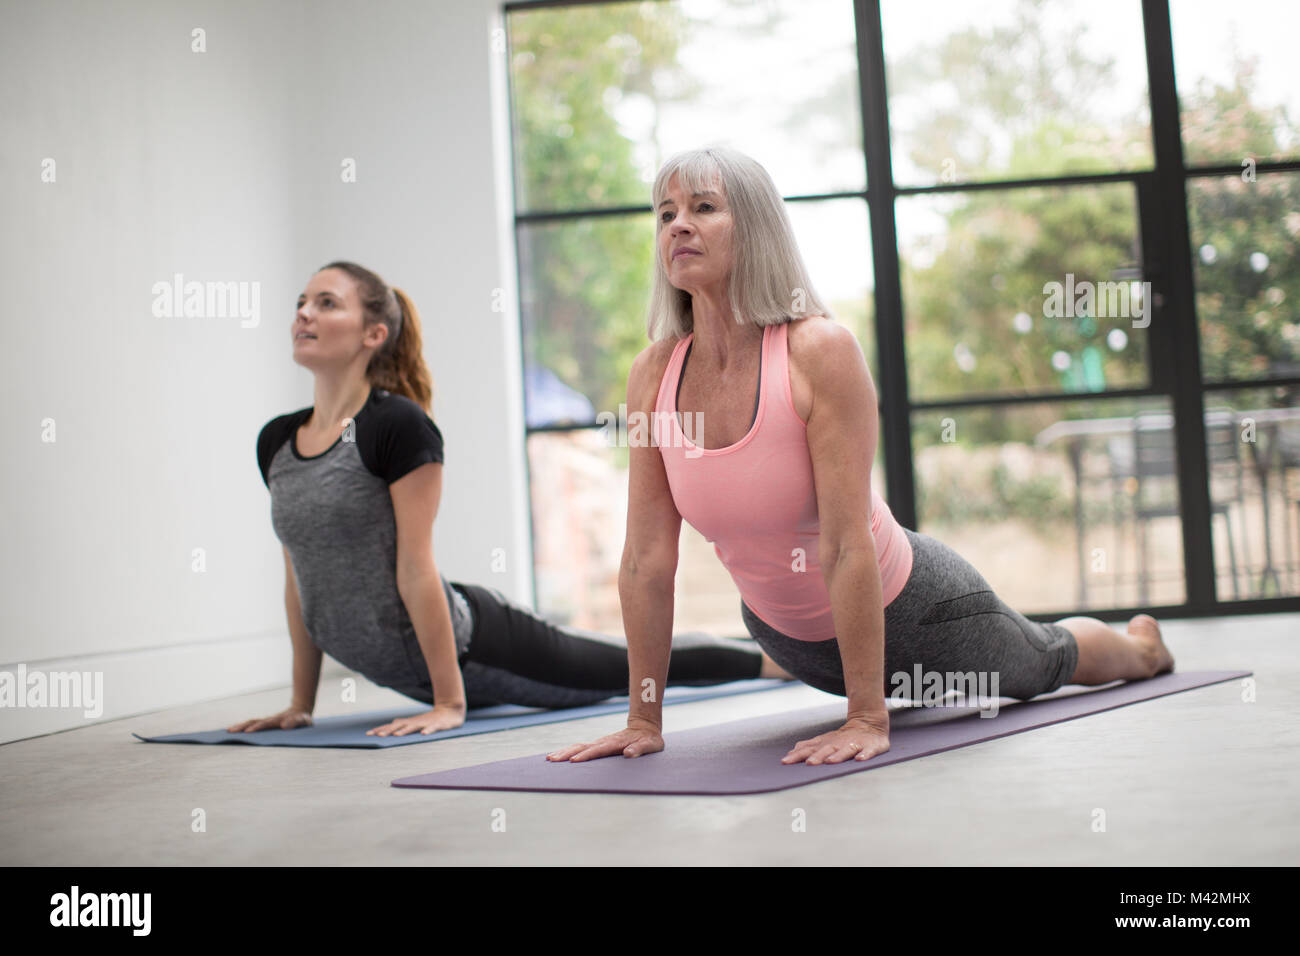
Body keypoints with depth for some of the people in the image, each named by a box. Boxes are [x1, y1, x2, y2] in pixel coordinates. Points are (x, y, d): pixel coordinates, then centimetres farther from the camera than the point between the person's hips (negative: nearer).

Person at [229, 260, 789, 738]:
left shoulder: (398, 426, -21)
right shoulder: (275, 442, 1)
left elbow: (416, 570, -23)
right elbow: (299, 579, 8)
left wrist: (449, 702, -21)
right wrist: (301, 703, 9)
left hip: (467, 645, -7)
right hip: (399, 671, 7)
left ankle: (776, 655, 41)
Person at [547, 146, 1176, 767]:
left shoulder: (821, 351, -31)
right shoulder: (652, 376, -18)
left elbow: (847, 545, -33)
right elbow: (647, 558, -15)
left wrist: (867, 719, -33)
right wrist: (643, 720, -13)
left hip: (907, 610, -4)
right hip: (791, 637, 4)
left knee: (1046, 663, 27)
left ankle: (1141, 646, 60)